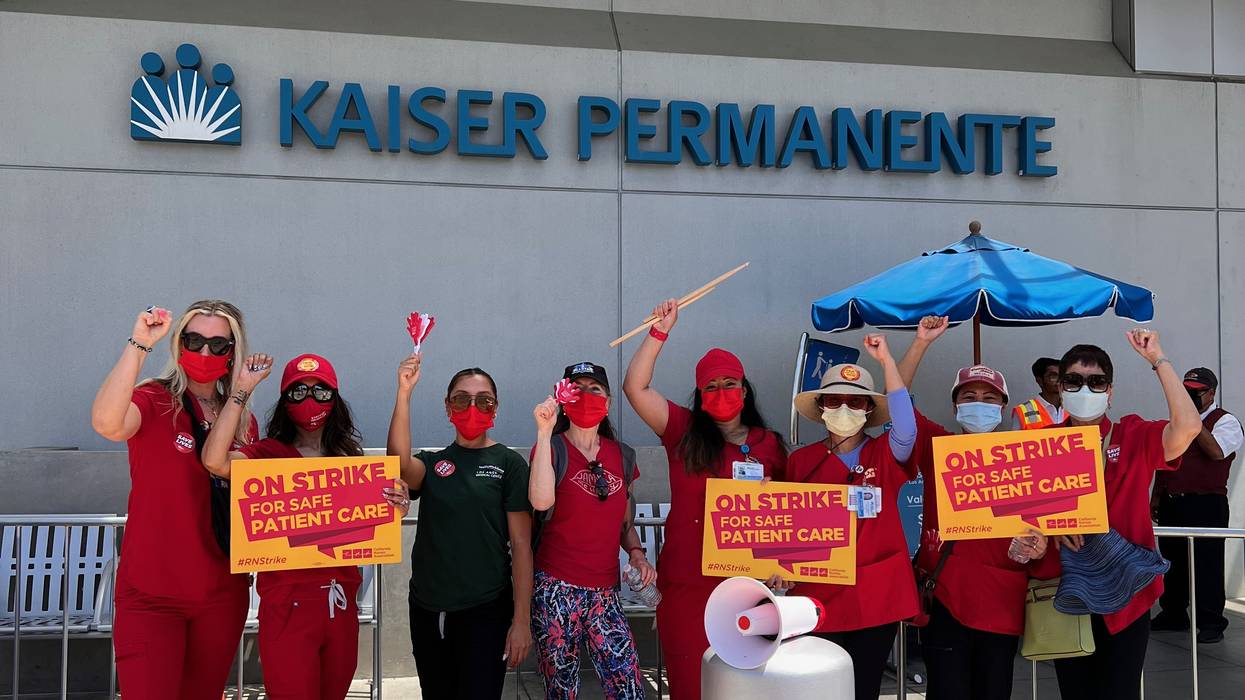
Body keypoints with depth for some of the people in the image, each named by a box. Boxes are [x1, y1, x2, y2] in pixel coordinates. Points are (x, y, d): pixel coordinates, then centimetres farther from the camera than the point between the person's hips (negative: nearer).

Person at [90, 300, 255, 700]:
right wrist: (139, 344, -32)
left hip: (222, 595, 5)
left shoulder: (242, 421, 8)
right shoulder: (154, 401, -8)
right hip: (152, 594, -5)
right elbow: (107, 423, -32)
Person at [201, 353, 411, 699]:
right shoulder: (269, 454, -4)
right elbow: (214, 461, -24)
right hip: (288, 603, -5)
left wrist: (397, 511, -9)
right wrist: (241, 391, -21)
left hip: (341, 603, 5)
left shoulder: (350, 458, 9)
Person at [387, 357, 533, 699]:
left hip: (485, 610, -4)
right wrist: (404, 393, -22)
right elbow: (399, 462, -17)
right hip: (427, 610, 4)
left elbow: (521, 544, -5)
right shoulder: (431, 464, 8)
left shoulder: (508, 463, -1)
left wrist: (522, 619, -9)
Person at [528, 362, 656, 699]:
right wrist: (544, 432, -20)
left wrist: (636, 553, 0)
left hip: (604, 593, 4)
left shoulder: (623, 456, 11)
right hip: (556, 591, -3)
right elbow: (541, 500, -23)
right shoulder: (552, 448, -2)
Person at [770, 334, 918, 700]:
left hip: (876, 597, 0)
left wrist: (887, 360, -20)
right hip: (817, 596, 1)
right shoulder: (801, 460, 5)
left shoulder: (885, 455, 2)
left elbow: (906, 428, -20)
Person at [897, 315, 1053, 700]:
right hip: (944, 599, -1)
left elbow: (1040, 522, 7)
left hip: (1001, 606, 1)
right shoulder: (937, 447, 6)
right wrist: (922, 342, -7)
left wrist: (1036, 549, -15)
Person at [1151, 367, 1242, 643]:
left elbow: (1216, 452, -22)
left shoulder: (1225, 421, -3)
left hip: (1206, 506, -7)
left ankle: (1211, 623, 1)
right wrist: (1156, 495, 17)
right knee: (1172, 561, 12)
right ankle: (1173, 614, 24)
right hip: (1171, 504, 7)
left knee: (1207, 563, -5)